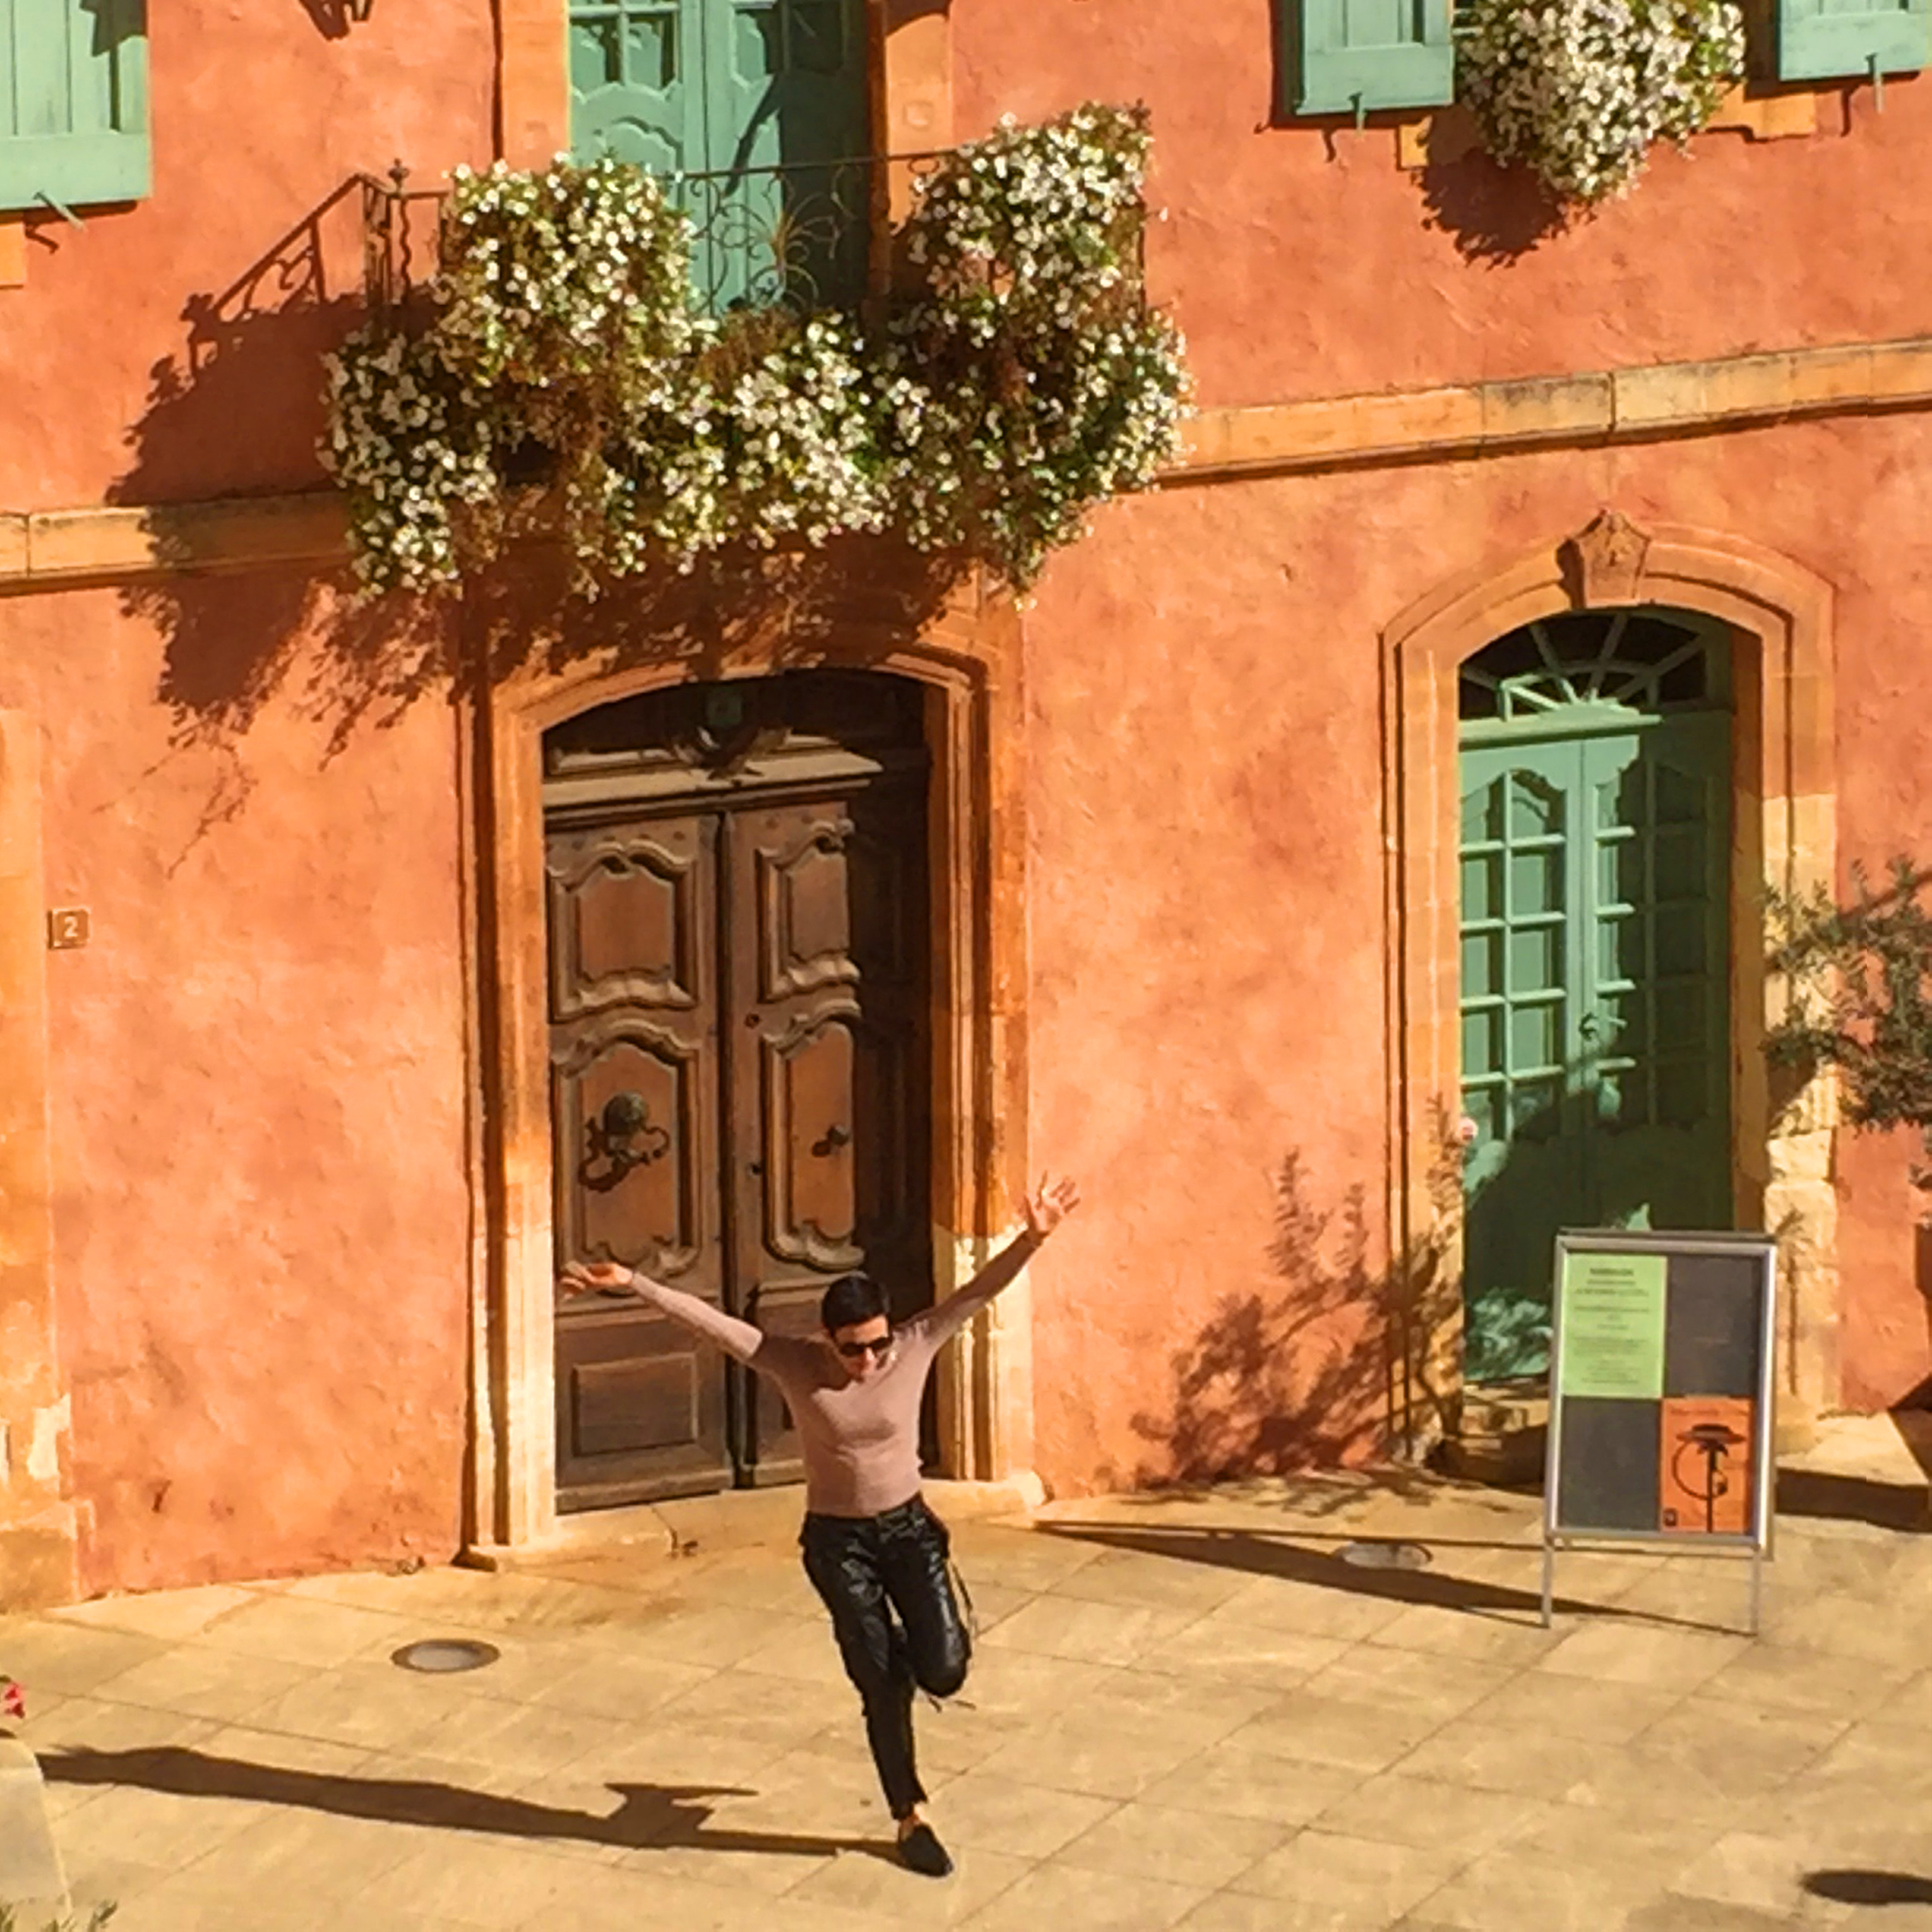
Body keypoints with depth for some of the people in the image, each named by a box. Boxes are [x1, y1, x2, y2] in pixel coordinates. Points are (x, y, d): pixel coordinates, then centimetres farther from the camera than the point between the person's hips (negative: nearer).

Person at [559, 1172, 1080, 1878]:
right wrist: (632, 1284, -24)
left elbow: (979, 1292, -20)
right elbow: (707, 1319, -18)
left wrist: (1032, 1239, -33)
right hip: (837, 1540, -1)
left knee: (943, 1671, -9)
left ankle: (919, 1635, 31)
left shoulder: (915, 1348, -13)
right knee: (883, 1687, 3)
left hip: (907, 1526, 1)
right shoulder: (794, 1366, -15)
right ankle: (911, 1818, 22)